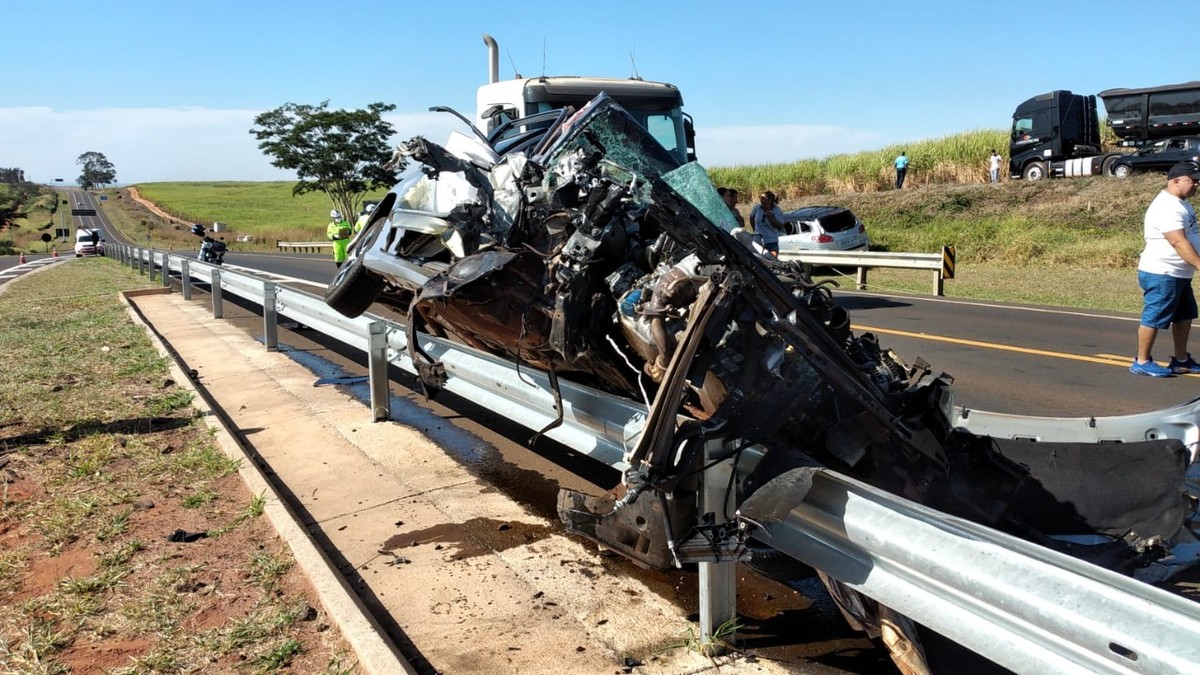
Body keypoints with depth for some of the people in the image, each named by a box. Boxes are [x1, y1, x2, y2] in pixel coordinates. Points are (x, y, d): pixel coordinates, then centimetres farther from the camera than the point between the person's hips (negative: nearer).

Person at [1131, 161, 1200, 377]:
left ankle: (1181, 361, 27)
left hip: (1180, 274, 11)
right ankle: (1141, 362, 7)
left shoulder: (1181, 203, 13)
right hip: (1161, 275, -11)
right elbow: (1178, 242, -29)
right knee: (1154, 318, -3)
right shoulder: (1166, 207, -21)